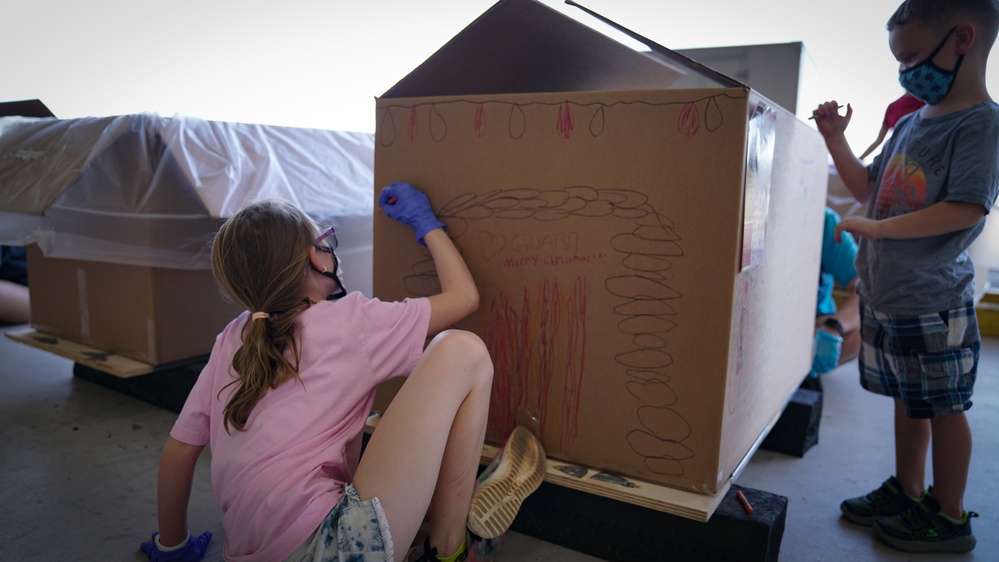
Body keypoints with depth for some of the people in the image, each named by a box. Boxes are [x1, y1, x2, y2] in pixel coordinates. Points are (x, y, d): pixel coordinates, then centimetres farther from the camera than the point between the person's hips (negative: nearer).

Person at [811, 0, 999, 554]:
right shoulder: (910, 123, 11)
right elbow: (869, 188, 19)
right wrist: (835, 139, 10)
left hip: (931, 305, -8)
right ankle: (908, 492, 35)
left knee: (943, 407, 6)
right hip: (883, 297, 8)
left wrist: (878, 228, -22)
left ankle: (949, 518, 22)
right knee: (907, 400, 19)